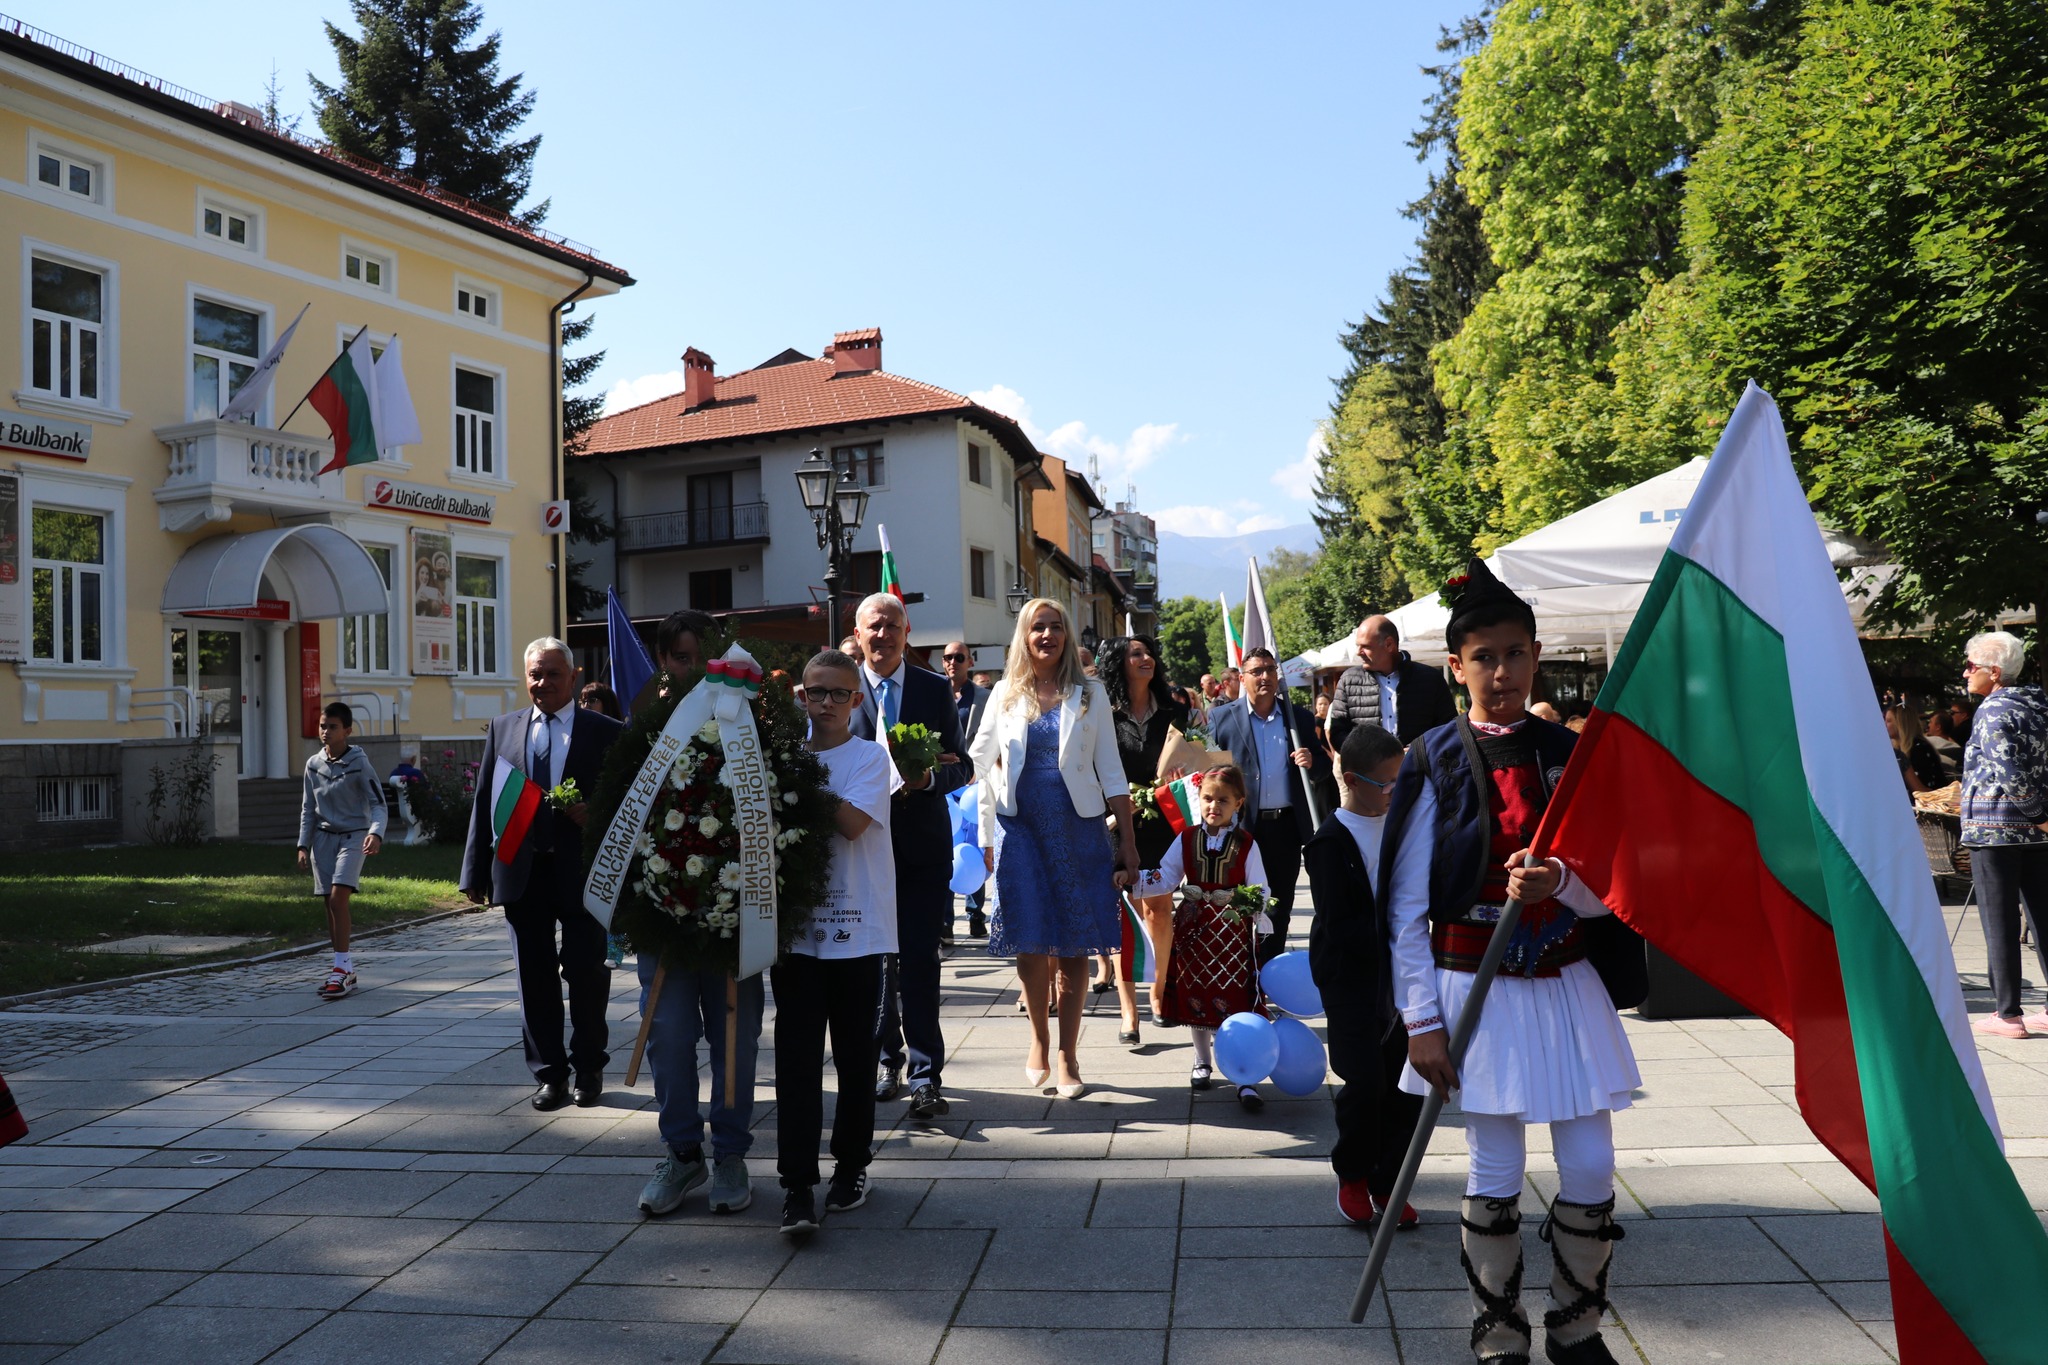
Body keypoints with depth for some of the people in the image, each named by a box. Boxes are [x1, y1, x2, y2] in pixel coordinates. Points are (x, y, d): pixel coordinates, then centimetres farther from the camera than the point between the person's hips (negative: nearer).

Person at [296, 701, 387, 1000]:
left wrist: (375, 833, -29)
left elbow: (377, 803, -12)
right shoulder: (313, 764, 5)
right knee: (330, 902, 6)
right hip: (323, 837, 5)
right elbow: (308, 809, 12)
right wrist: (303, 845, 6)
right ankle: (345, 970, 15)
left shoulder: (359, 763, -10)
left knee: (338, 896, -18)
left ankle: (341, 967, -12)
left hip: (353, 836, -5)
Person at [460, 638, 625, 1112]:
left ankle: (589, 1068, 23)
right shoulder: (503, 728, 9)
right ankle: (549, 1073, 20)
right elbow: (484, 801, 8)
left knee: (586, 972, 4)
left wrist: (598, 815, -19)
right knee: (534, 975, 8)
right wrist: (476, 871, 4)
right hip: (523, 872, 3)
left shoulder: (606, 732, 0)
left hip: (583, 871, -3)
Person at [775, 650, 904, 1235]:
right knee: (796, 1056, -2)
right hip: (795, 928, 2)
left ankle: (851, 1166, 24)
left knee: (855, 1054, 9)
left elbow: (853, 822, -15)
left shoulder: (870, 757, 0)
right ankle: (798, 1183, 2)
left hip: (857, 930, -1)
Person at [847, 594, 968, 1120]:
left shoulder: (936, 689, 7)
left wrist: (929, 777, -17)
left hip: (922, 843, -1)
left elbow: (959, 767, 5)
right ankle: (886, 1057, 25)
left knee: (919, 958, -5)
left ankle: (925, 1074, 0)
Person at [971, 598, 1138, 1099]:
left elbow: (1111, 771, 4)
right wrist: (986, 839, 4)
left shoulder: (1089, 694, 5)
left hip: (1078, 827, 0)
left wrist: (1128, 845, -1)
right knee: (1030, 941, -1)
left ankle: (1067, 1055, 15)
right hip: (1020, 827, 1)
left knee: (1074, 947, 2)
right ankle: (1039, 1037, 23)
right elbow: (980, 764, 11)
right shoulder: (1006, 695, 7)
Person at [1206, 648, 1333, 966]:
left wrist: (1312, 762, -11)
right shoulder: (1222, 718, 2)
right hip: (1241, 826, -2)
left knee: (1279, 905, 10)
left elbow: (1323, 768, 12)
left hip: (1286, 825, 2)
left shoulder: (1300, 717, 9)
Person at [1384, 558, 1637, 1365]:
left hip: (1564, 985, 3)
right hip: (1474, 987, -3)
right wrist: (1422, 1020, -9)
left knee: (1592, 1171, 5)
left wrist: (1560, 882, -21)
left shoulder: (1568, 756, 3)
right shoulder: (1433, 763, -6)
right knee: (1495, 1175, 5)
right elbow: (1406, 905, -5)